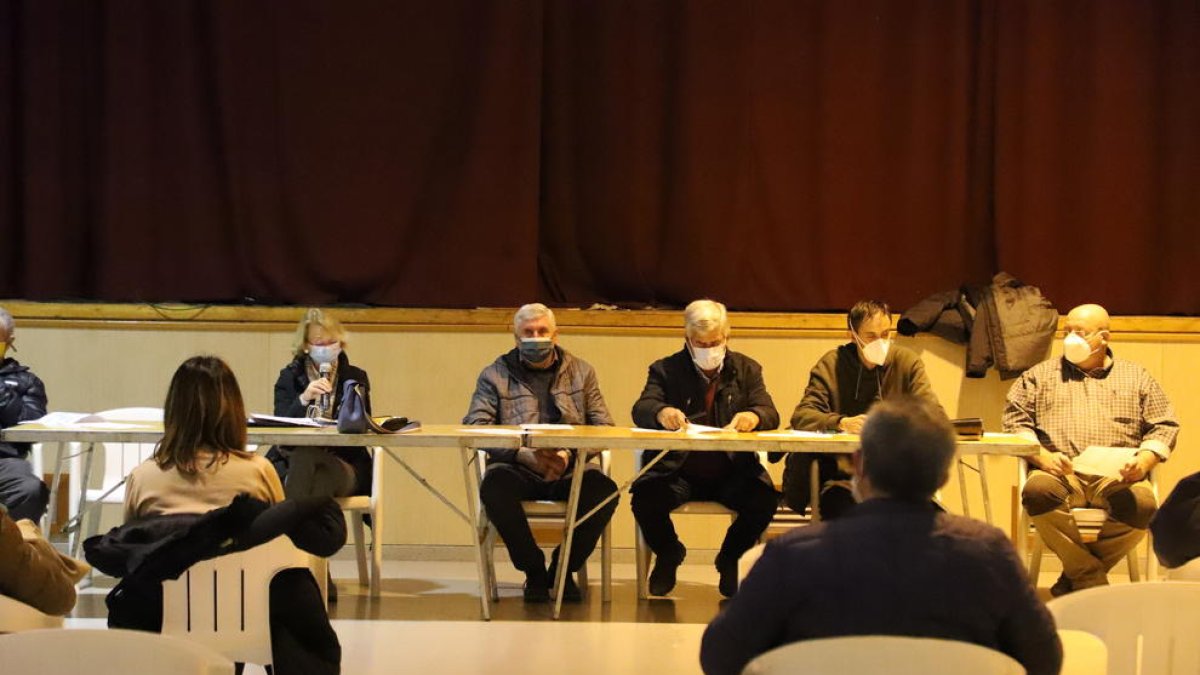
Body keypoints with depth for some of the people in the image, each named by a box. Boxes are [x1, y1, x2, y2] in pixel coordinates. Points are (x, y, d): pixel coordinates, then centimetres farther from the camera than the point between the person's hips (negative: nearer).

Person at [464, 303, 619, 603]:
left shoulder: (581, 372, 16)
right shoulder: (495, 375, 11)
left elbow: (604, 427, 7)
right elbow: (474, 426, -3)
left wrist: (569, 455, -13)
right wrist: (524, 455, -17)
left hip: (570, 469, 1)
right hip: (517, 468, -1)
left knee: (605, 489, -31)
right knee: (494, 488, -36)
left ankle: (563, 569, -6)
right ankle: (534, 572, -13)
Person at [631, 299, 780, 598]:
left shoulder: (747, 369, 13)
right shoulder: (665, 369, 9)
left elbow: (771, 415, 0)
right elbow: (640, 410, -8)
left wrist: (754, 417, -26)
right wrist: (661, 413, -34)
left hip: (732, 470, 1)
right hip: (677, 470, -1)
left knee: (764, 499, -27)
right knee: (645, 499, -30)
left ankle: (729, 558, 7)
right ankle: (668, 554, 8)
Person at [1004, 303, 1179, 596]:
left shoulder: (1135, 376, 21)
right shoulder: (1040, 375, 20)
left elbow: (1164, 427, 16)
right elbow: (1015, 420, 11)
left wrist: (1145, 460, -5)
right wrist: (1041, 456, -8)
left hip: (1116, 475, 0)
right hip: (1060, 472, 0)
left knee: (1142, 505, -34)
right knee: (1037, 493, -36)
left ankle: (1076, 576, -13)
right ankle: (1093, 577, -19)